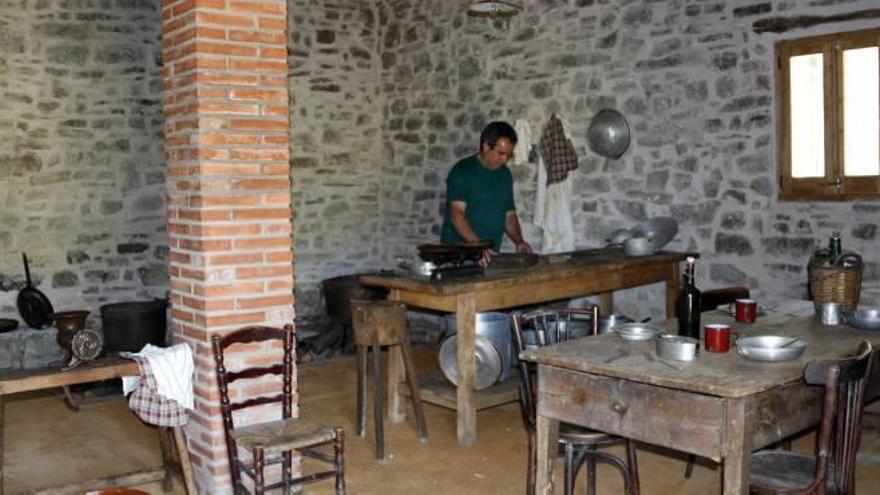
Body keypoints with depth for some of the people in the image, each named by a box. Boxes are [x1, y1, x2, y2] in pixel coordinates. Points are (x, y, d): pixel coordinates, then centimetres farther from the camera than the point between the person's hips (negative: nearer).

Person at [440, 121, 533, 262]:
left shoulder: (505, 175, 12)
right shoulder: (462, 171, -7)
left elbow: (509, 214, 17)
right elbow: (456, 214, -17)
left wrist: (519, 241, -1)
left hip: (489, 255, 5)